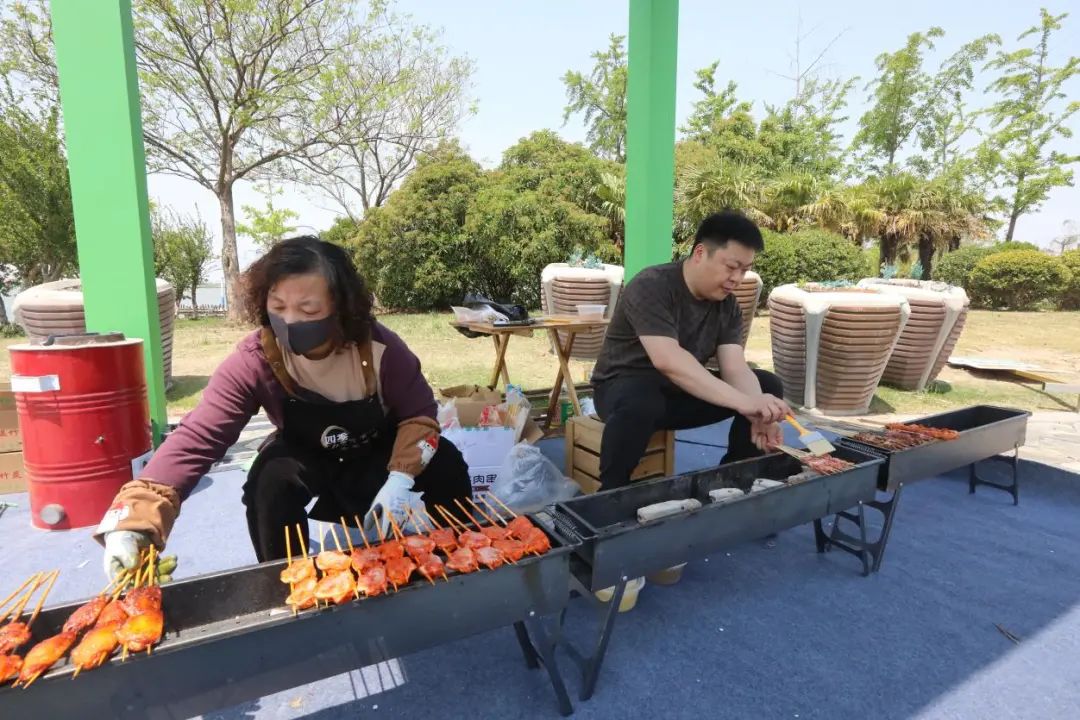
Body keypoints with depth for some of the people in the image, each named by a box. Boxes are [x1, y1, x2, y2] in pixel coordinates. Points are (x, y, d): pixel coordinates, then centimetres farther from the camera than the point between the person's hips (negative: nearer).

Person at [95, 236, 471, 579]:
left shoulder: (379, 347, -30)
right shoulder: (253, 361, -29)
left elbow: (420, 414, -18)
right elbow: (196, 438, -36)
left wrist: (400, 478, -33)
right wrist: (132, 521, -49)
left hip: (379, 453, 0)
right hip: (306, 457, 0)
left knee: (445, 462, -25)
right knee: (271, 479, -33)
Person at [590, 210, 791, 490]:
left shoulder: (728, 305, -1)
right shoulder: (652, 287, -24)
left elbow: (736, 368, -12)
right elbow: (668, 360, -38)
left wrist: (758, 414, -33)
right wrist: (742, 402, -44)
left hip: (685, 390, 7)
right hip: (626, 384, -6)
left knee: (768, 386, -6)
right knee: (641, 404, -42)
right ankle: (610, 493, -19)